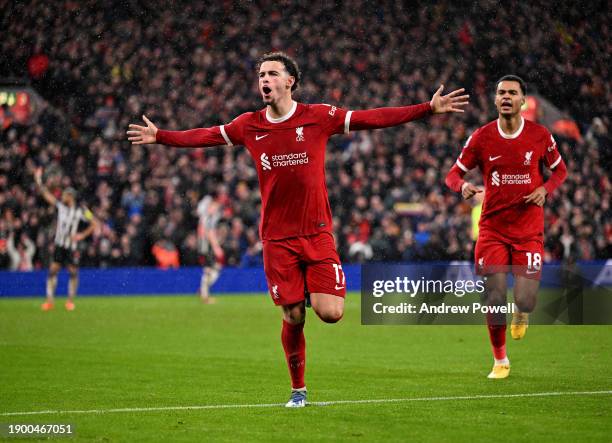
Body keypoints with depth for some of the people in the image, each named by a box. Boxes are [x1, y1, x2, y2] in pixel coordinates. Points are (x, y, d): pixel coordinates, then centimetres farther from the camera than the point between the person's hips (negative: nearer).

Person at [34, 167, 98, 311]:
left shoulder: (81, 210, -7)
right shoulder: (60, 205, 3)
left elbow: (94, 223, -3)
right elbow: (46, 194, 3)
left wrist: (82, 235, -9)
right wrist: (38, 181, -4)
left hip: (71, 246, -3)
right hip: (59, 244, 3)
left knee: (73, 272, -1)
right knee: (52, 270, -6)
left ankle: (70, 301, 12)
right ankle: (49, 301, -4)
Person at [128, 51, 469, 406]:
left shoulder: (319, 117, -1)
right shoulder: (249, 125, 5)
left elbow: (373, 119, -3)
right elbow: (204, 136, 16)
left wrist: (429, 109, -7)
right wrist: (160, 136, 12)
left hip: (317, 233, -1)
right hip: (277, 238, 1)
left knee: (331, 313, -14)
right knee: (293, 317, 0)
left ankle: (316, 293, 23)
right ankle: (298, 389, 19)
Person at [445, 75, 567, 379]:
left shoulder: (539, 135, -2)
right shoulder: (481, 138, -2)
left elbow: (559, 170, 12)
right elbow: (453, 174, 4)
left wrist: (545, 189, -9)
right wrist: (463, 186, -20)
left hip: (529, 231, 0)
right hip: (492, 231, 0)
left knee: (525, 301, -11)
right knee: (494, 302, -5)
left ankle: (521, 313, 30)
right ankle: (500, 361, 18)